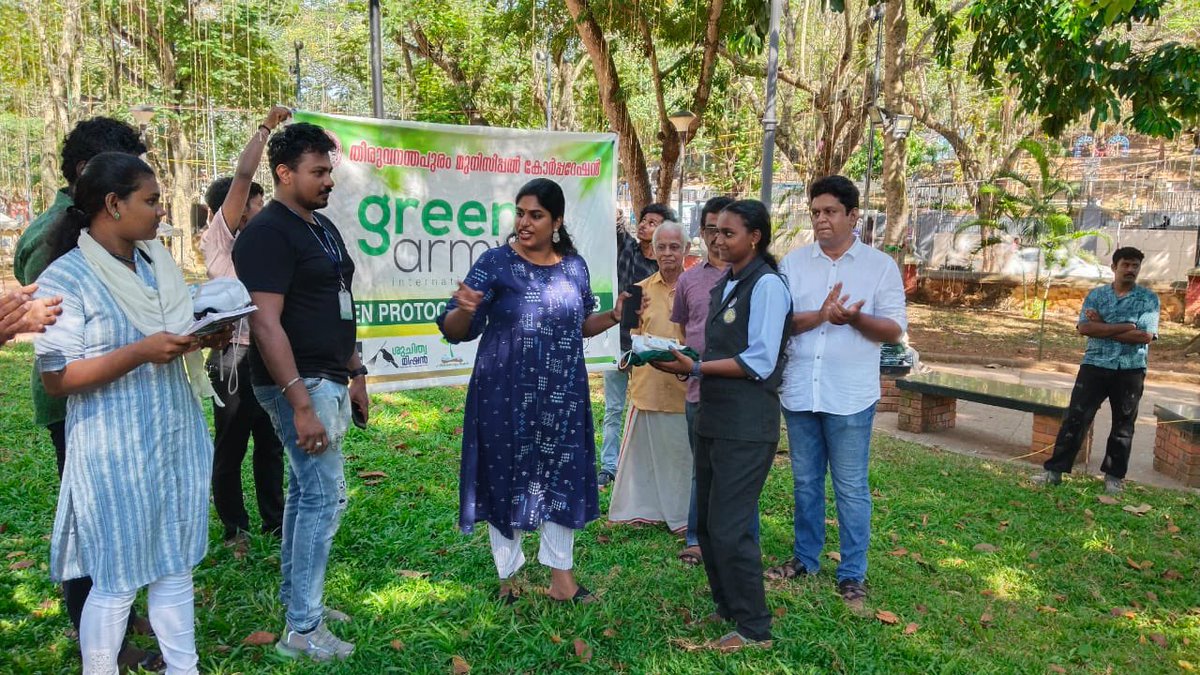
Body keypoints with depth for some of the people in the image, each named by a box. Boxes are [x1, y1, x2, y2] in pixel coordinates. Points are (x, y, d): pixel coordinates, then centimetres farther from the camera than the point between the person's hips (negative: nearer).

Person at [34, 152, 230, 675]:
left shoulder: (158, 262, 9)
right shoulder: (65, 278, -11)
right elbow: (56, 378, -15)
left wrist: (206, 337, -2)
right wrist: (141, 352, -24)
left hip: (178, 440, 6)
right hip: (116, 452, -6)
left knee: (176, 566, 16)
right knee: (115, 580, 6)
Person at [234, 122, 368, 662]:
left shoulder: (323, 228, 14)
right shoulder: (268, 233, -15)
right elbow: (266, 324, -22)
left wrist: (355, 373, 19)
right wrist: (301, 405, -25)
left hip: (329, 380, 9)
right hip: (299, 383, -9)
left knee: (304, 490, 16)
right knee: (325, 495, -7)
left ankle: (294, 597, 30)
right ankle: (302, 629, 5)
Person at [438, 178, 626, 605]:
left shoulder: (575, 266, 5)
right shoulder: (496, 262, -8)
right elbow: (455, 330, -10)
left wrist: (614, 316, 0)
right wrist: (466, 309, -31)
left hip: (563, 396, 4)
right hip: (506, 395, -4)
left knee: (563, 480, 10)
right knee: (506, 479, 6)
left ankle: (560, 576, 26)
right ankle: (508, 578, 25)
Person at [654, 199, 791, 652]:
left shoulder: (767, 284, -12)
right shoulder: (725, 285, 15)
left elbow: (759, 362, -19)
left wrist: (695, 368, -18)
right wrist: (688, 365, 1)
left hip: (746, 424, -9)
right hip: (714, 416, 9)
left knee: (729, 526, -4)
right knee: (706, 521, 16)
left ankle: (754, 628, 12)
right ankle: (727, 608, 32)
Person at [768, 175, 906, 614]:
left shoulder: (880, 265, -1)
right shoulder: (794, 263, 4)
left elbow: (894, 328, -5)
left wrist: (856, 319, -23)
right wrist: (821, 315, -20)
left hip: (850, 397, -3)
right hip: (799, 392, 3)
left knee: (851, 489, 5)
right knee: (805, 483, 15)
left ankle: (852, 575, 18)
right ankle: (805, 559, 31)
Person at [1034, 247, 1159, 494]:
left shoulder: (1149, 299, 0)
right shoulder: (1096, 295, 5)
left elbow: (1145, 336, -13)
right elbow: (1084, 328, -9)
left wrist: (1102, 326, -11)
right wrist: (1125, 326, -15)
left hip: (1130, 371, 0)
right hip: (1095, 365, 1)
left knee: (1123, 425, 9)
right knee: (1075, 418, -2)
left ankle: (1114, 476, 22)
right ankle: (1054, 470, 1)